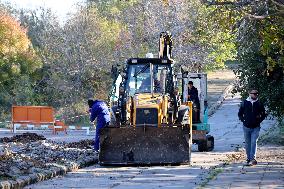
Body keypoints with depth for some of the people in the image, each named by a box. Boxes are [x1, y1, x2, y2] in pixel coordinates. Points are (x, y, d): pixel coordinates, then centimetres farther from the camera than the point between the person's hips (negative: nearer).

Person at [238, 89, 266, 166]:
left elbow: (263, 114, 13)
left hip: (256, 127, -1)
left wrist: (259, 121, 1)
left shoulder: (259, 104, 1)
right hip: (246, 127, 1)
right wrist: (243, 120, -1)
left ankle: (252, 159, -19)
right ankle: (248, 159, 17)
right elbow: (240, 114, 11)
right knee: (248, 144, 8)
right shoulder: (244, 103, 2)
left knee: (253, 142, -13)